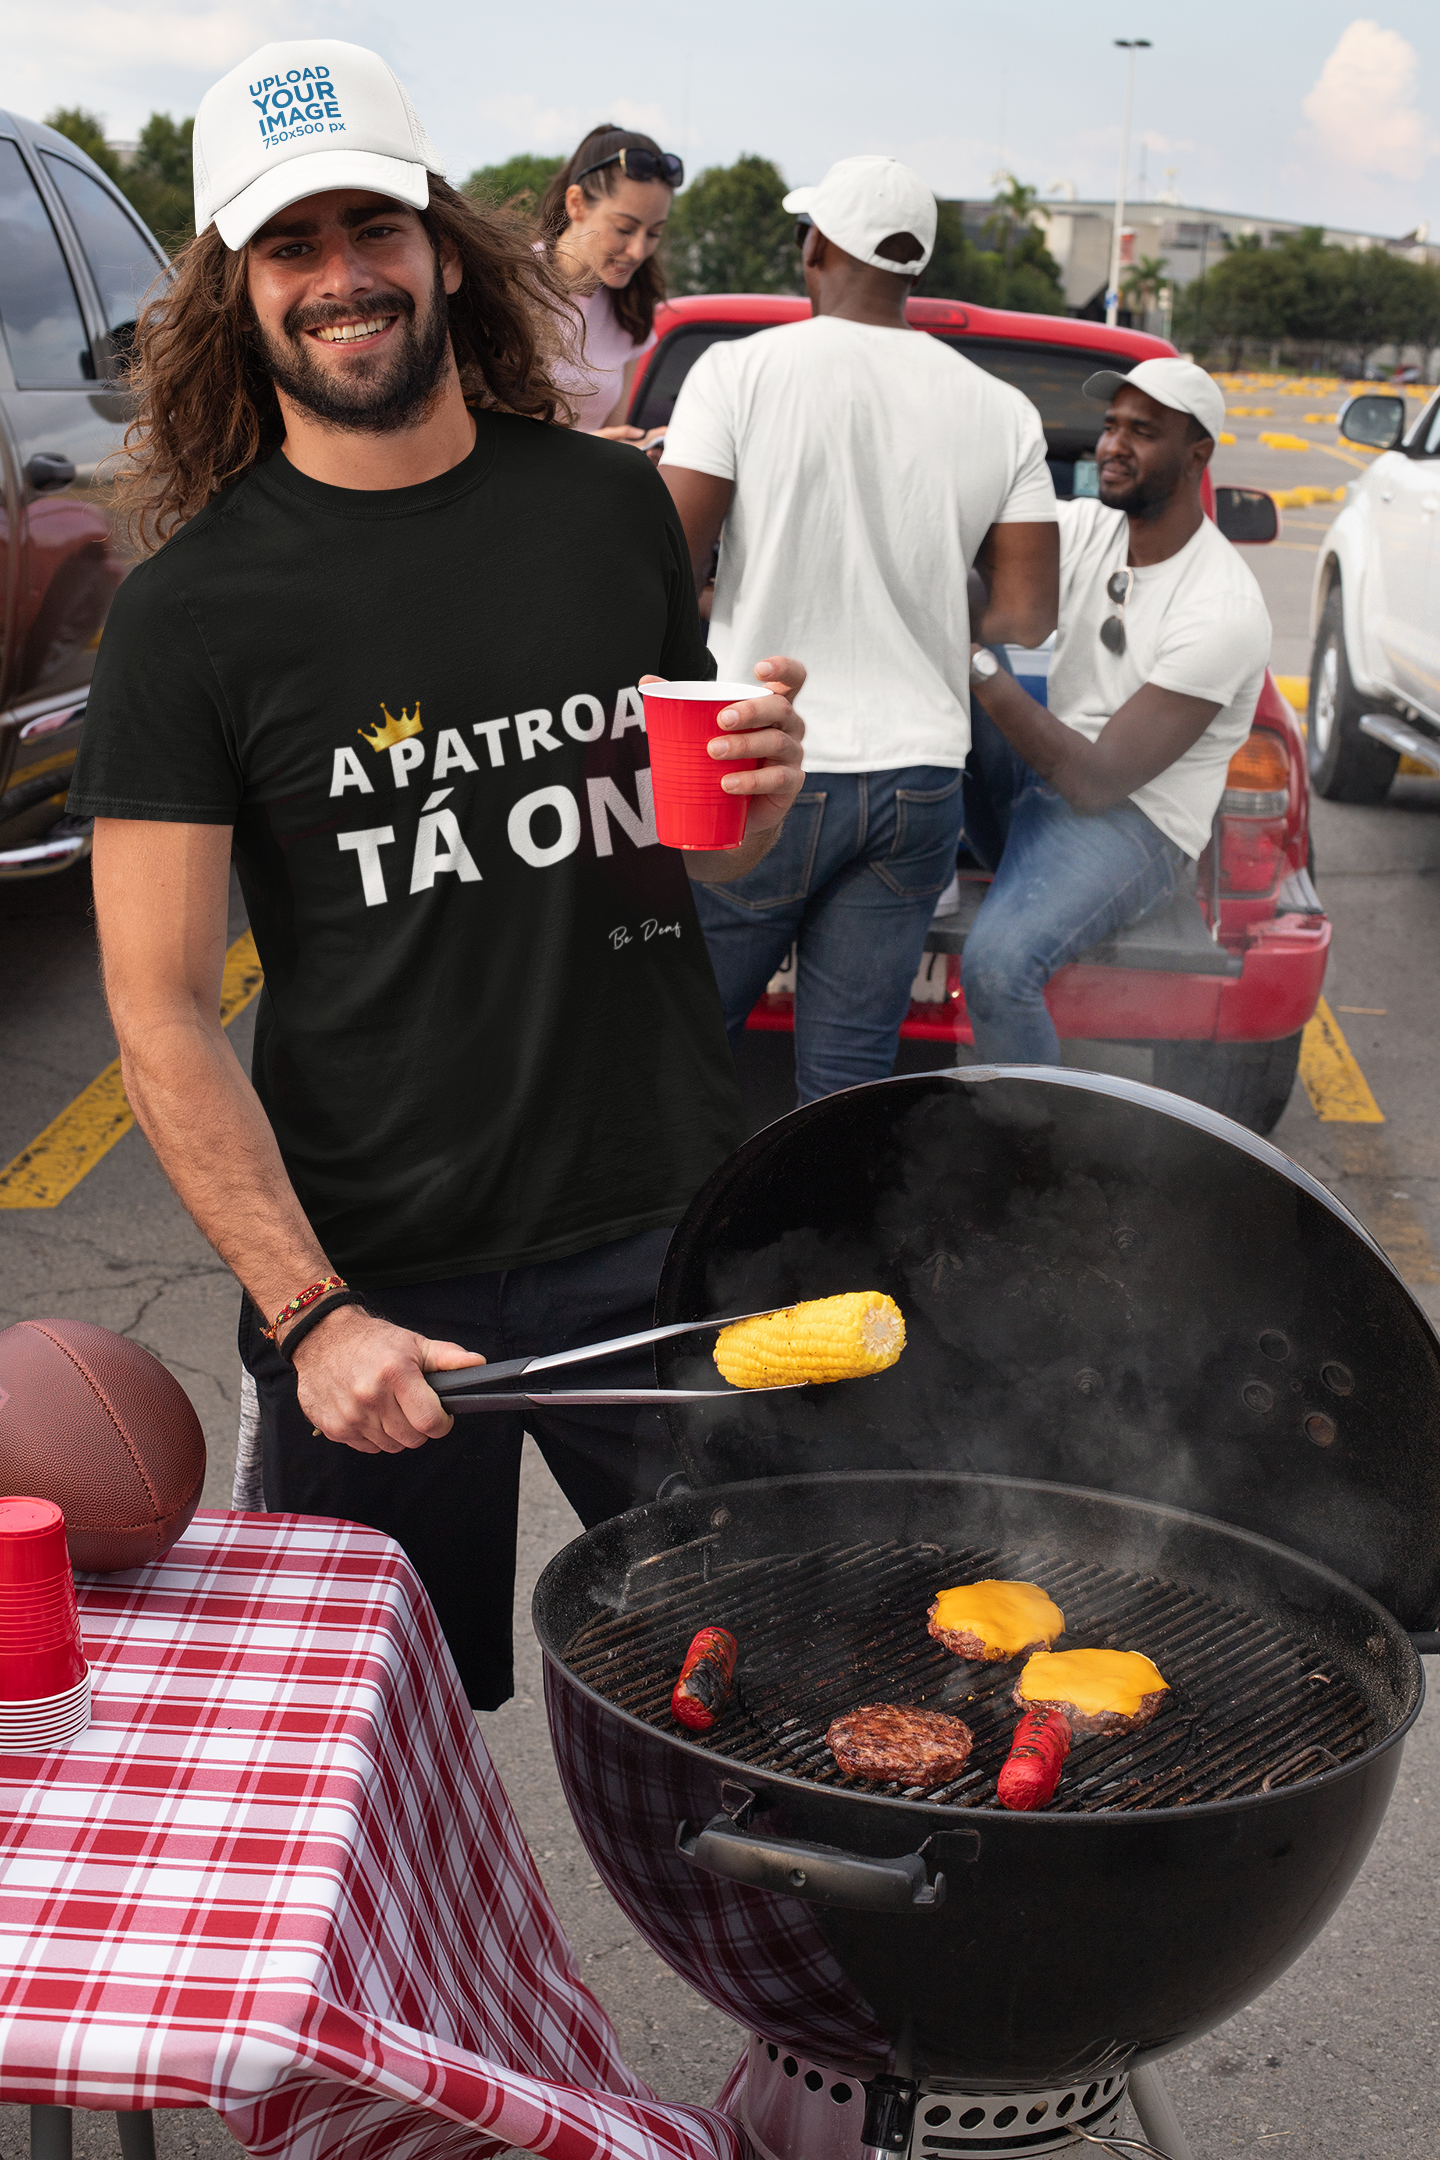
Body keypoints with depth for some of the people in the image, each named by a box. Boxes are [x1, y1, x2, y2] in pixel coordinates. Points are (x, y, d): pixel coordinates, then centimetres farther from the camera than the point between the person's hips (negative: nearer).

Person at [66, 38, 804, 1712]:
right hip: (375, 1268, -3)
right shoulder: (192, 607, -8)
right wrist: (306, 1315, -18)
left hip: (670, 1231, 3)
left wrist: (757, 797, -7)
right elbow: (160, 1011, -9)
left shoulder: (614, 510, 4)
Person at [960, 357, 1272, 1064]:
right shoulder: (1082, 525, 4)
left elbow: (1098, 783, -23)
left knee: (997, 965, -35)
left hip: (1132, 825, -7)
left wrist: (980, 666, -27)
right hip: (1034, 785, 7)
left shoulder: (1222, 609, -18)